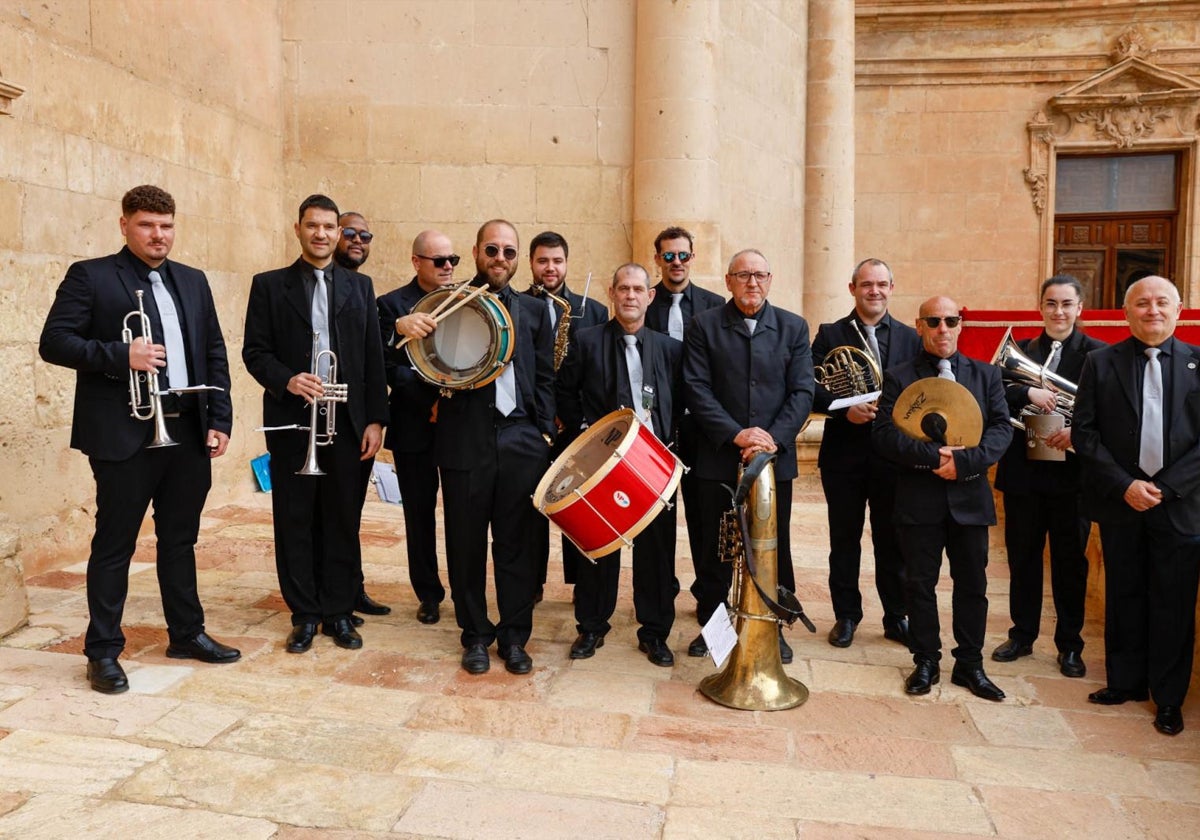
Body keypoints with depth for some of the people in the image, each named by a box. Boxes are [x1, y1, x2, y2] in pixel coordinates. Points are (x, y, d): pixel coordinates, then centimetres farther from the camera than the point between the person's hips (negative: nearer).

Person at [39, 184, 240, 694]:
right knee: (114, 545, 4)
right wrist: (121, 355, -20)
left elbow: (215, 353, 13)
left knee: (180, 539, 15)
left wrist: (220, 419, 4)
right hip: (125, 436, -5)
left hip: (189, 435, 5)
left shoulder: (193, 281, 14)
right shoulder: (90, 277, -1)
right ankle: (103, 651, 16)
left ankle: (187, 633, 27)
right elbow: (53, 342, -7)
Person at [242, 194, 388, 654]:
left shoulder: (360, 286, 10)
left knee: (343, 522, 6)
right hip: (292, 422, -1)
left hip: (348, 423, 1)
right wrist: (286, 380, -18)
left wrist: (375, 420, -1)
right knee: (295, 522, 5)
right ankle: (305, 615, 17)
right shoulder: (269, 285, 6)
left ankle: (339, 612, 18)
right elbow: (254, 351, 2)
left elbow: (373, 358, 6)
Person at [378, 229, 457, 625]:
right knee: (420, 512, 8)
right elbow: (390, 368, -8)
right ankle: (428, 594, 23)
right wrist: (431, 399, -18)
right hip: (415, 425, -1)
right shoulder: (392, 305, 0)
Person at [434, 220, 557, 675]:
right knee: (466, 543, 7)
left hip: (521, 440, 2)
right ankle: (475, 635, 22)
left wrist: (545, 433, 3)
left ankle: (514, 637, 20)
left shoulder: (534, 311, 13)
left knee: (516, 543, 7)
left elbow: (545, 379, 12)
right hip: (465, 440, -1)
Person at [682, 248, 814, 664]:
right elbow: (697, 389, -7)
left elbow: (802, 392, 0)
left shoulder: (794, 328, 6)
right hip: (718, 458, -1)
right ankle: (710, 624, 26)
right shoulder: (704, 325, 1)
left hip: (775, 458, 1)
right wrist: (736, 434, -17)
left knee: (775, 548, 10)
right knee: (713, 548, 9)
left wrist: (775, 437, -15)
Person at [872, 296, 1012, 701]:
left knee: (972, 585, 10)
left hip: (970, 497, 2)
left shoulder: (986, 374, 9)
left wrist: (964, 461, -18)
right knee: (920, 584, 7)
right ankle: (926, 662, 21)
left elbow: (1001, 429, -2)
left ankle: (969, 664, 24)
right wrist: (933, 456, -20)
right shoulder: (898, 377, 1)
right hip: (918, 499, -2)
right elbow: (884, 434, -9)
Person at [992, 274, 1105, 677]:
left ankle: (1070, 646, 24)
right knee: (1022, 558, 13)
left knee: (1070, 563, 10)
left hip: (1072, 472, -2)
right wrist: (1028, 392, -24)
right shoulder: (1020, 350, 5)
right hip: (1023, 471, 2)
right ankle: (1022, 635, 28)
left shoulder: (1098, 354, -1)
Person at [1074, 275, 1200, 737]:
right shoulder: (1100, 362, 2)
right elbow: (1084, 432, -2)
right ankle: (1125, 681, 27)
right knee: (1123, 595, 12)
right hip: (1119, 503, 1)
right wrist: (1124, 486, -11)